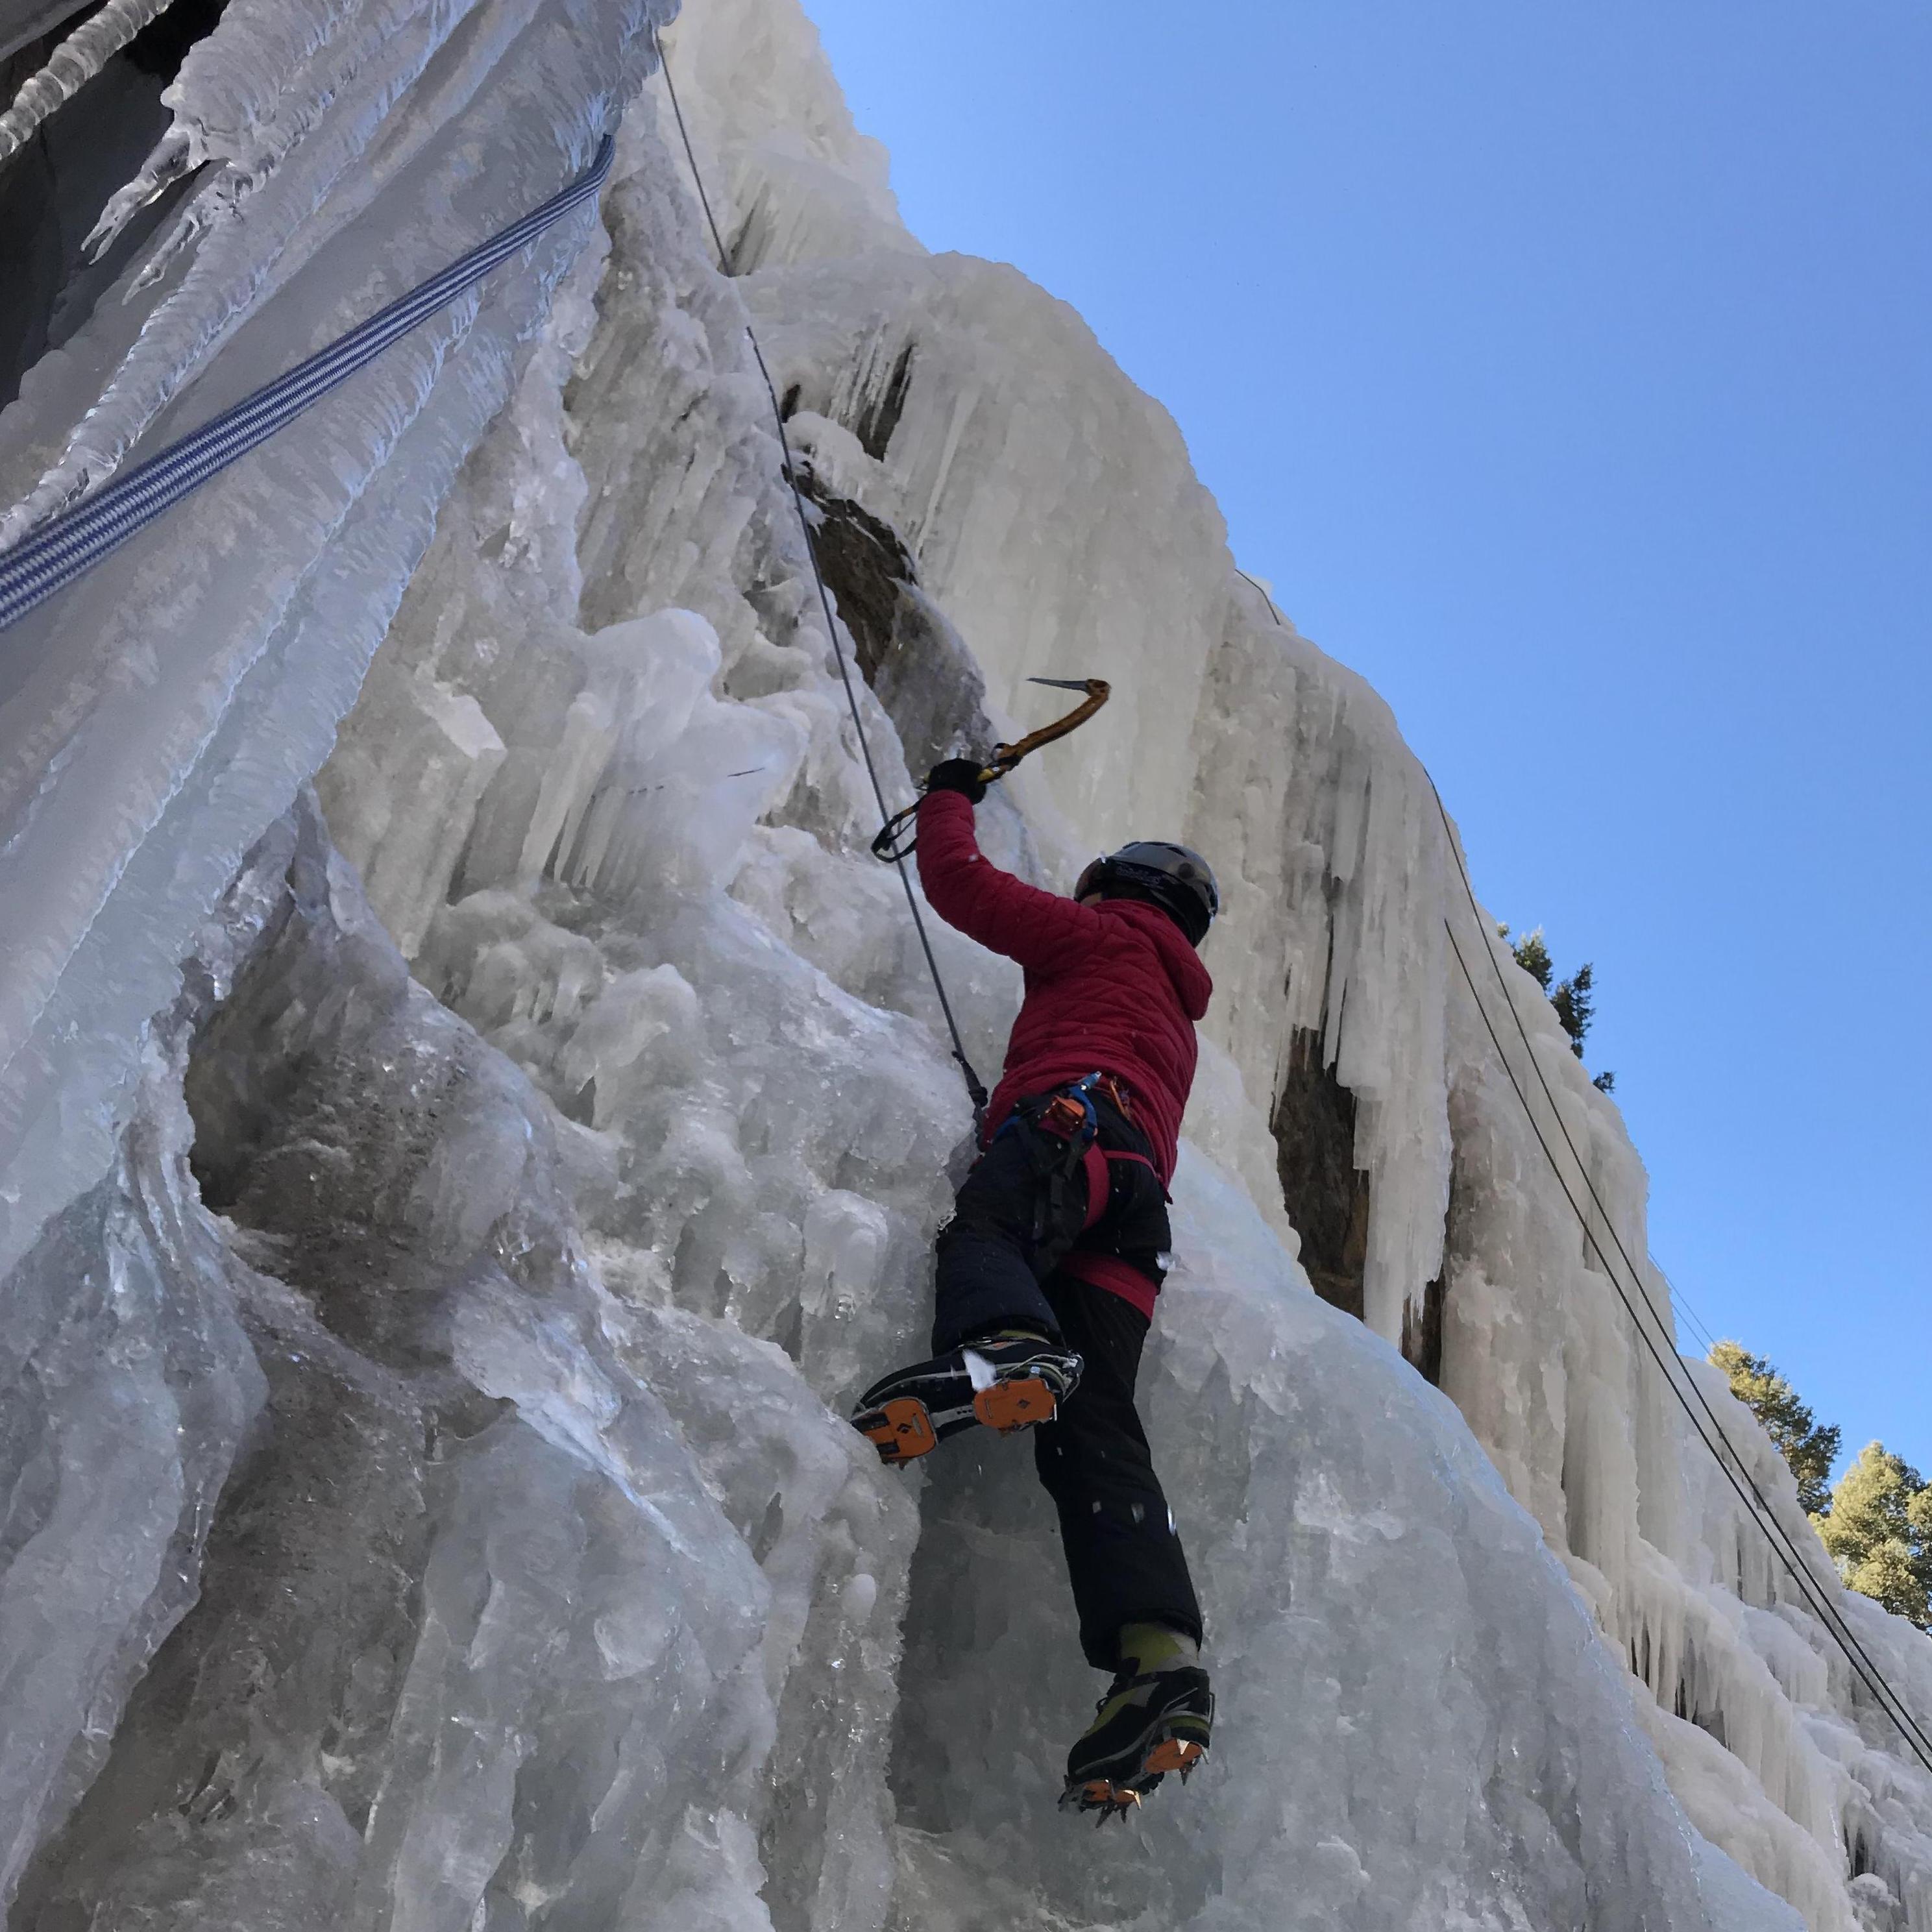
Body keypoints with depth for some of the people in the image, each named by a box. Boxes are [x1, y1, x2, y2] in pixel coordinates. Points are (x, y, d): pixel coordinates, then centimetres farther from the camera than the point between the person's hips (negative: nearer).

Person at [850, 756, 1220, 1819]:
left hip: (1070, 1128, -6)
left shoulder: (1101, 936, 22)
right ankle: (1157, 1653, -27)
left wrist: (949, 797, 41)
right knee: (1094, 1427, -10)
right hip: (1137, 1221, 6)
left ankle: (999, 1347, -66)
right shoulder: (1177, 1023, 44)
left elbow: (960, 882, 21)